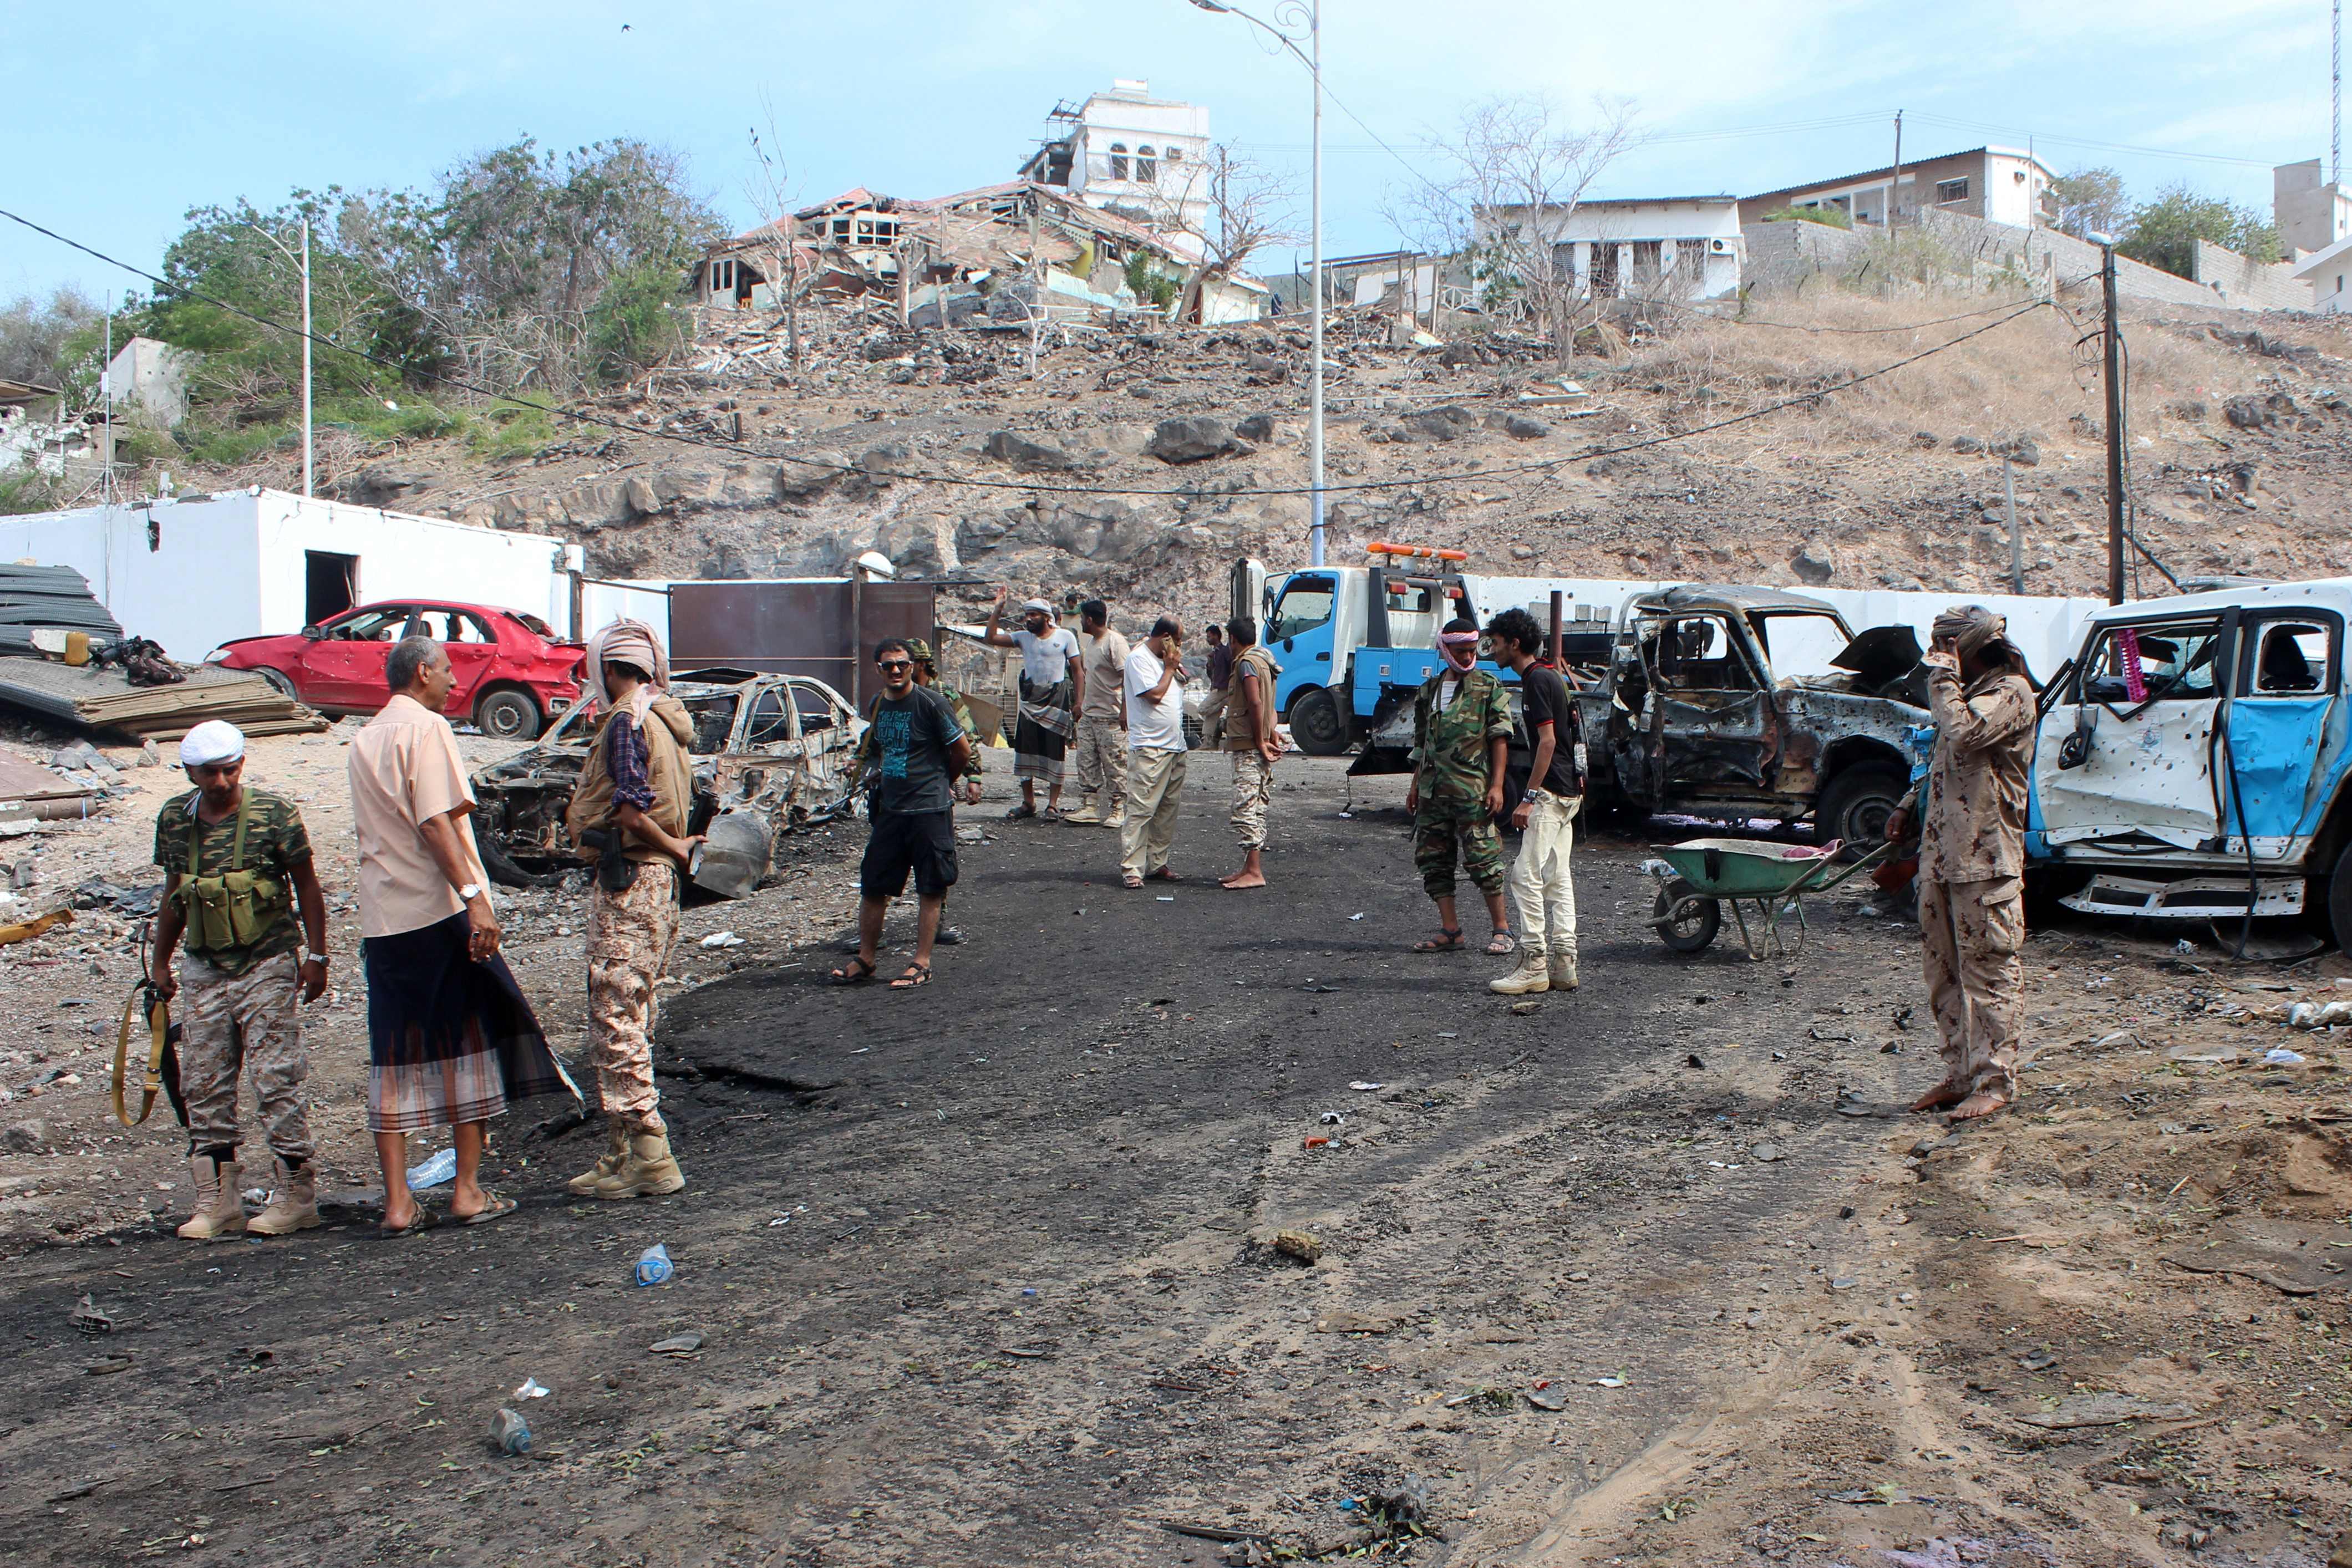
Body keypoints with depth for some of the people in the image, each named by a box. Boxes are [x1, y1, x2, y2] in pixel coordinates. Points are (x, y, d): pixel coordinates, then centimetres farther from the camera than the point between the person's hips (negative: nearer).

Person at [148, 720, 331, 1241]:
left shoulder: (273, 812, -7)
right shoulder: (174, 819, 6)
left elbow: (306, 885, -2)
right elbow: (174, 894, 18)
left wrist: (315, 955, -4)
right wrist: (161, 961, 21)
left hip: (266, 967, -5)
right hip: (204, 971, 5)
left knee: (276, 1081, -4)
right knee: (203, 1087, 5)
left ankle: (297, 1194, 5)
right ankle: (218, 1202, 13)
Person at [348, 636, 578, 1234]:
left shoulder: (363, 741, 17)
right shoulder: (426, 727, -8)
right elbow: (436, 823, -18)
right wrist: (475, 896, -24)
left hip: (381, 918, 7)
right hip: (441, 913, -7)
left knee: (393, 1061, 8)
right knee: (470, 1044, 4)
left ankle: (398, 1202, 9)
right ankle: (468, 1190, 7)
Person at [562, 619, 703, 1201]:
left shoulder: (626, 720, -13)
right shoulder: (668, 718, 16)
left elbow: (632, 809, -19)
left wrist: (672, 846, -7)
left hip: (628, 881, -10)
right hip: (661, 880, 10)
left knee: (615, 1022, -7)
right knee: (632, 1019, 15)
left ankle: (650, 1158, -6)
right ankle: (623, 1154, 21)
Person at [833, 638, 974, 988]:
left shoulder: (931, 703, -12)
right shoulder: (878, 704, 9)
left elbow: (963, 751, -5)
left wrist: (936, 783, 7)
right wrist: (881, 776, 15)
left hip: (930, 811, -7)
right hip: (890, 810, 7)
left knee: (930, 890, 1)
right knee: (872, 886, 9)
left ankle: (921, 964, 8)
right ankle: (865, 959, 21)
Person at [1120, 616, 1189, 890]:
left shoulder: (1165, 660, 17)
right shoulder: (1139, 659, -9)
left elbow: (1179, 688, 22)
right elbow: (1155, 694, -17)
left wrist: (1177, 668, 7)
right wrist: (1170, 667, -6)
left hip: (1174, 746, 9)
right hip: (1150, 748, -9)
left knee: (1168, 809, 10)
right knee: (1141, 810, -10)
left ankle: (1157, 864, 16)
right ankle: (1131, 869, -10)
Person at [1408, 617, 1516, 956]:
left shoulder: (1489, 689, 0)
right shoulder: (1429, 690, 15)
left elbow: (1500, 739, -4)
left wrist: (1496, 785, -12)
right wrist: (1416, 785, 18)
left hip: (1473, 789, -6)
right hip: (1433, 789, 6)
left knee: (1482, 858, -6)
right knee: (1432, 858, 4)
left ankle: (1502, 929, 4)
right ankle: (1450, 930, 11)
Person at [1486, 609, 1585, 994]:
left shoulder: (1537, 680, -13)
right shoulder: (1550, 677, 18)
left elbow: (1547, 740, -19)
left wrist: (1529, 797, -20)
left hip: (1550, 792, -11)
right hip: (1567, 790, 11)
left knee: (1526, 875, -10)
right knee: (1557, 877, 10)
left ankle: (1534, 965, -9)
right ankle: (1563, 965, 11)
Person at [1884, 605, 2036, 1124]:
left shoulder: (2011, 692, -9)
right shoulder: (1967, 693, 20)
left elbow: (1963, 733, -26)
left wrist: (1943, 678, -13)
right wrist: (1911, 806, 15)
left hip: (1985, 860, -10)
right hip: (1940, 856, 10)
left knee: (1990, 973, -4)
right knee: (1943, 971, 12)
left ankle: (1996, 1080, 2)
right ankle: (1959, 1074, 20)